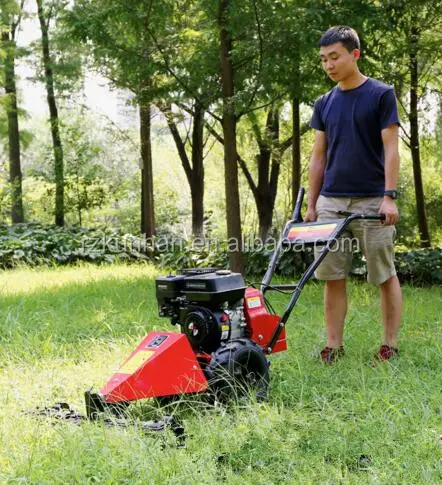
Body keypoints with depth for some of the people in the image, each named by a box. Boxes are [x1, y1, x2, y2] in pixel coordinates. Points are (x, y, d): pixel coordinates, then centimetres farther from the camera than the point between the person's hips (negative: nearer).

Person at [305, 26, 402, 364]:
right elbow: (319, 157, 13)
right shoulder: (324, 104, 12)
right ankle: (334, 345, 9)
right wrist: (311, 205, 9)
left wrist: (390, 196, -15)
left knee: (385, 275, 3)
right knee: (333, 277, 3)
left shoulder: (381, 95, -2)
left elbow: (391, 149, -7)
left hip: (372, 201, -4)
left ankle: (391, 345, 11)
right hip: (330, 202, 5)